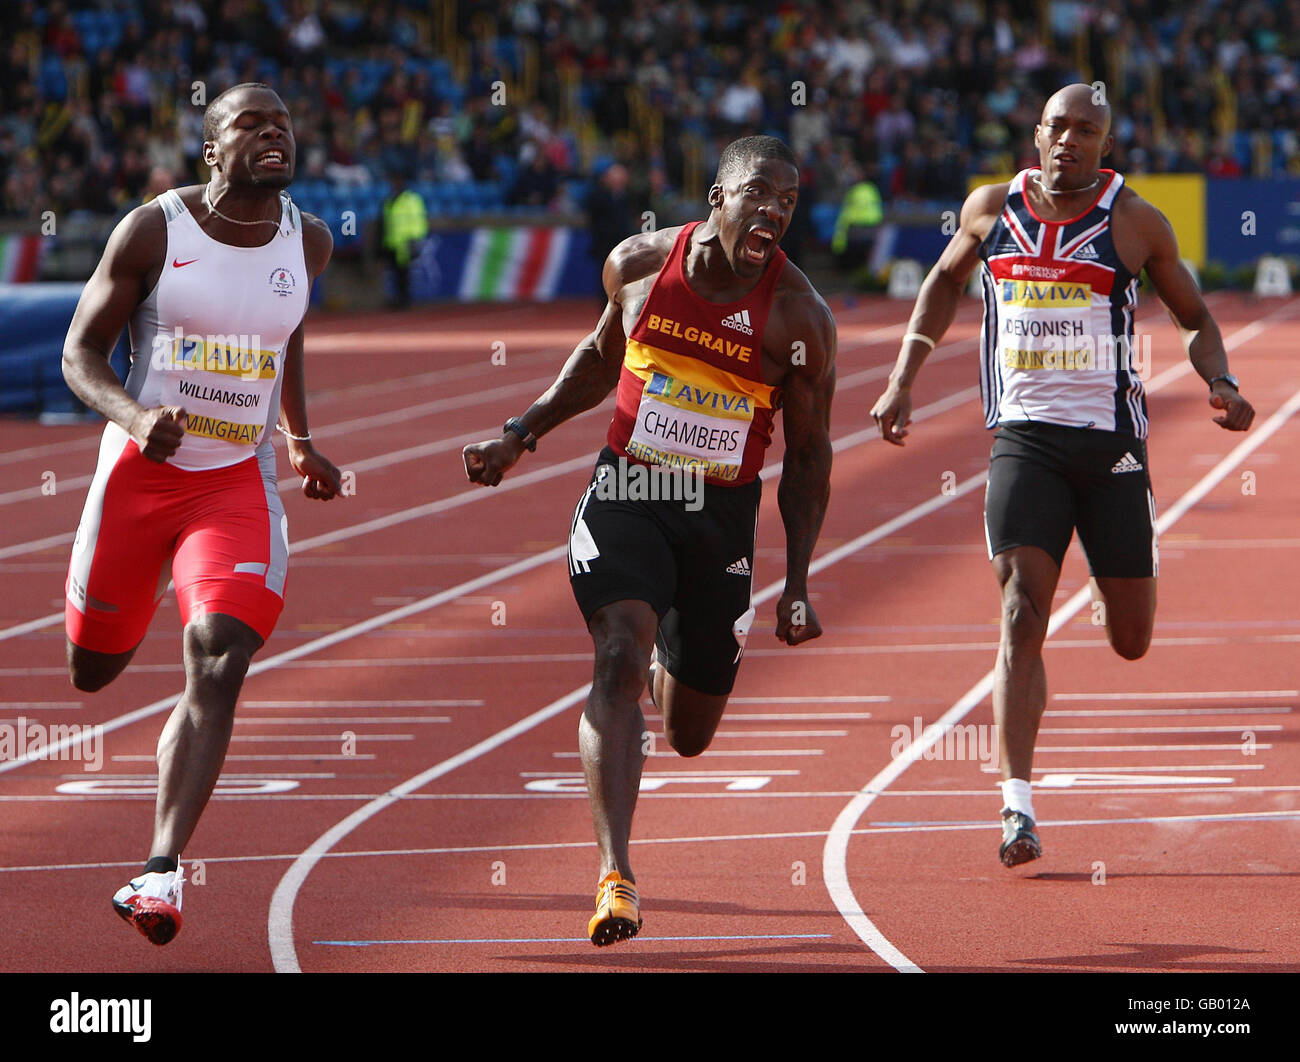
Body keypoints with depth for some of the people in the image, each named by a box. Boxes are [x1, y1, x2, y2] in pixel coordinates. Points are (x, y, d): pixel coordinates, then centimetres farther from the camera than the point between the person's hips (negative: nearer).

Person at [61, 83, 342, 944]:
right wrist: (134, 417, -25)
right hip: (140, 473, -1)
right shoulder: (152, 231, -9)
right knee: (93, 669, 13)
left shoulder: (308, 243, 2)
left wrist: (302, 440, 16)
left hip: (239, 483, 1)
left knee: (220, 665, -20)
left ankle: (163, 869, -24)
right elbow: (82, 354, -6)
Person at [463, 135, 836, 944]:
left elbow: (809, 456, -2)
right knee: (619, 657, -25)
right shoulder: (639, 264, -5)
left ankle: (667, 675, 51)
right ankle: (616, 876, -28)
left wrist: (798, 585, -5)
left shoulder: (800, 317, -10)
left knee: (690, 735, 11)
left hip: (722, 516, 0)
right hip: (624, 493, 0)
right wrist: (523, 434, 8)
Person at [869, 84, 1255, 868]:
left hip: (1112, 442, 0)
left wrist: (1220, 383, -11)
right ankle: (1019, 808, -17)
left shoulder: (1136, 222, -1)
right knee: (1022, 620, -15)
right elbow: (946, 281, 22)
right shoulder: (992, 208, 4)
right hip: (1025, 440, 0)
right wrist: (904, 379, 14)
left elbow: (1194, 315, 9)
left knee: (1132, 643, 8)